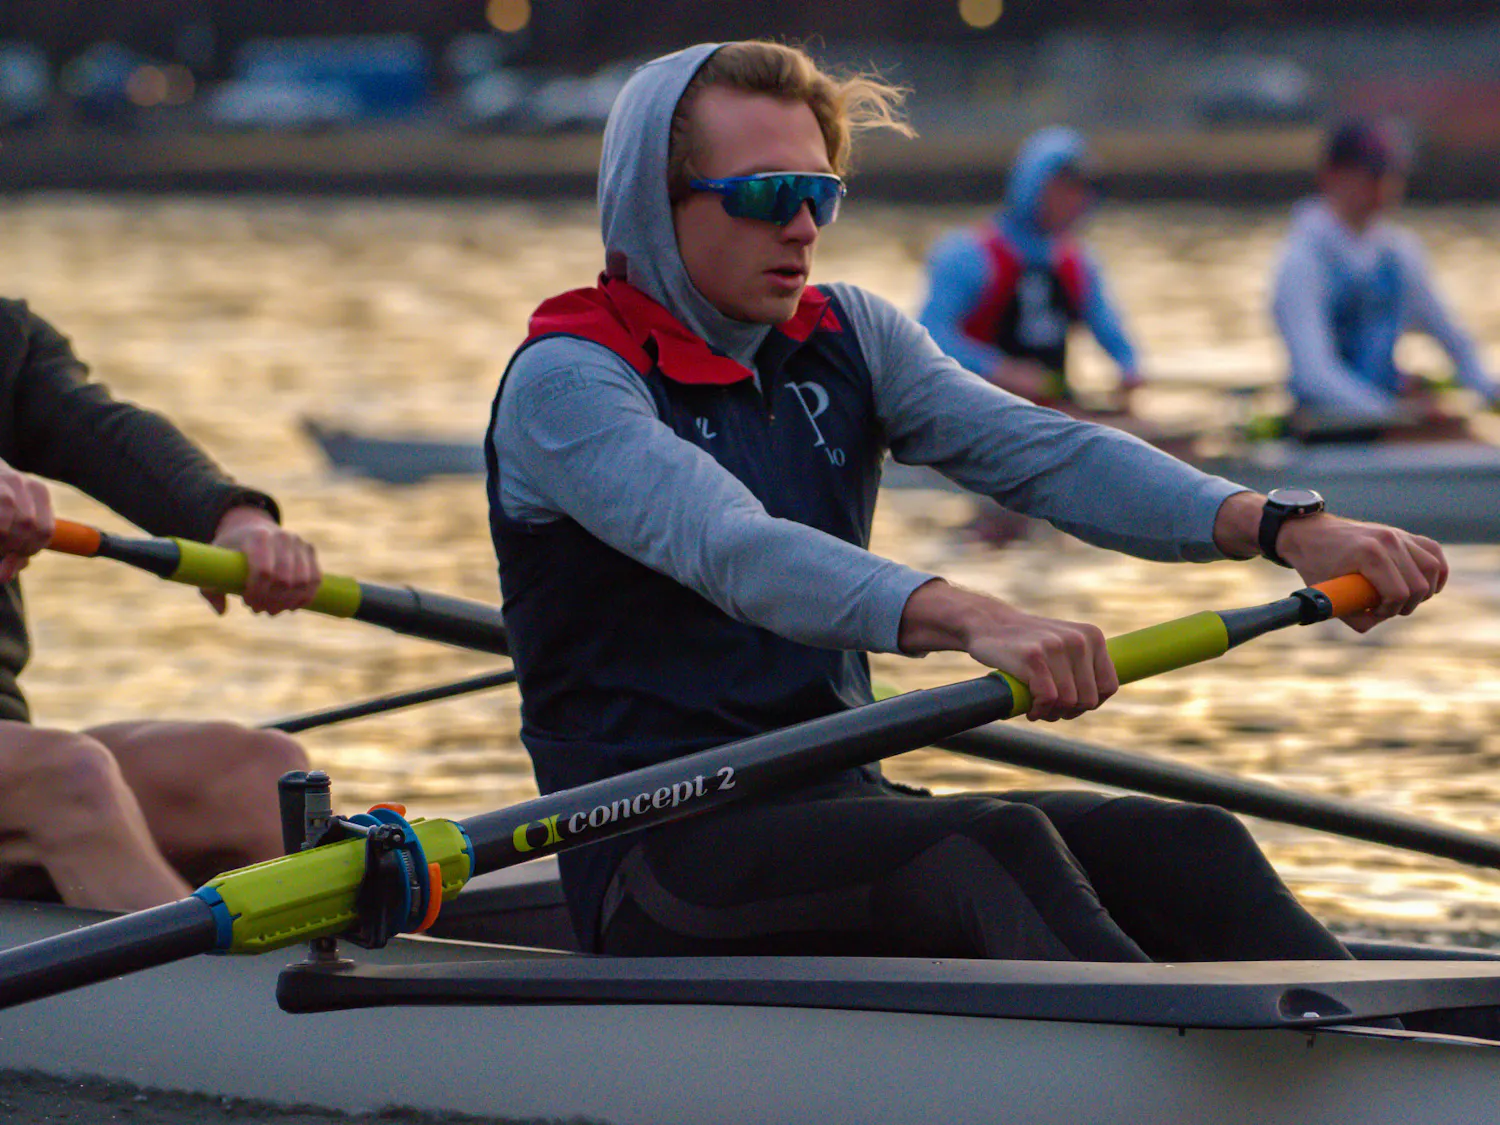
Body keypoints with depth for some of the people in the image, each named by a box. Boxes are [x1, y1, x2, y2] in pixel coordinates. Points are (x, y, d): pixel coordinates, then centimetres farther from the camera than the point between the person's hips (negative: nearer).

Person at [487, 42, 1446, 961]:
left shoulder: (847, 338, 14)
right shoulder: (564, 384, -8)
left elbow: (1039, 451, -2)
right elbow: (729, 551, -27)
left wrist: (1281, 526, -20)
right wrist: (967, 618, -43)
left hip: (838, 807, 7)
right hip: (661, 857, -7)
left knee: (1185, 850, -16)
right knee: (998, 851, -32)